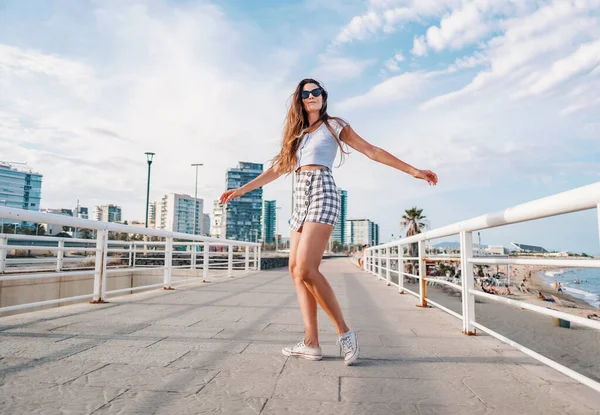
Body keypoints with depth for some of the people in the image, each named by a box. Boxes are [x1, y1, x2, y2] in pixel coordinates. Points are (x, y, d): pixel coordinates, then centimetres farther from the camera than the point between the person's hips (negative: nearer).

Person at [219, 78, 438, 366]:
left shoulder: (334, 125, 10)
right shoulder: (297, 133, 24)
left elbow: (372, 151, 6)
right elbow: (276, 169, 25)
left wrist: (413, 171, 2)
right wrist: (241, 190, 24)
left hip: (322, 192, -7)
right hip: (301, 199, 7)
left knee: (306, 269, -20)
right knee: (295, 271, -1)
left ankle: (344, 332, -8)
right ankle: (311, 343, 3)